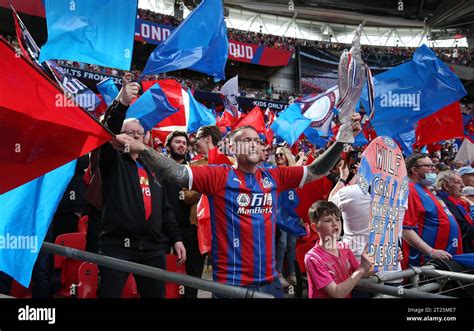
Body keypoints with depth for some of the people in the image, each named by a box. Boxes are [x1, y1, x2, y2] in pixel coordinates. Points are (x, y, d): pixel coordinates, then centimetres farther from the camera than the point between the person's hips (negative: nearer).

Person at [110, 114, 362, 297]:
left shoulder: (274, 177, 7)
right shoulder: (220, 176, -6)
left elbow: (316, 171, 10)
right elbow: (178, 173, -16)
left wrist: (342, 140, 1)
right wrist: (142, 150, -29)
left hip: (269, 281, 5)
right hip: (232, 282, -5)